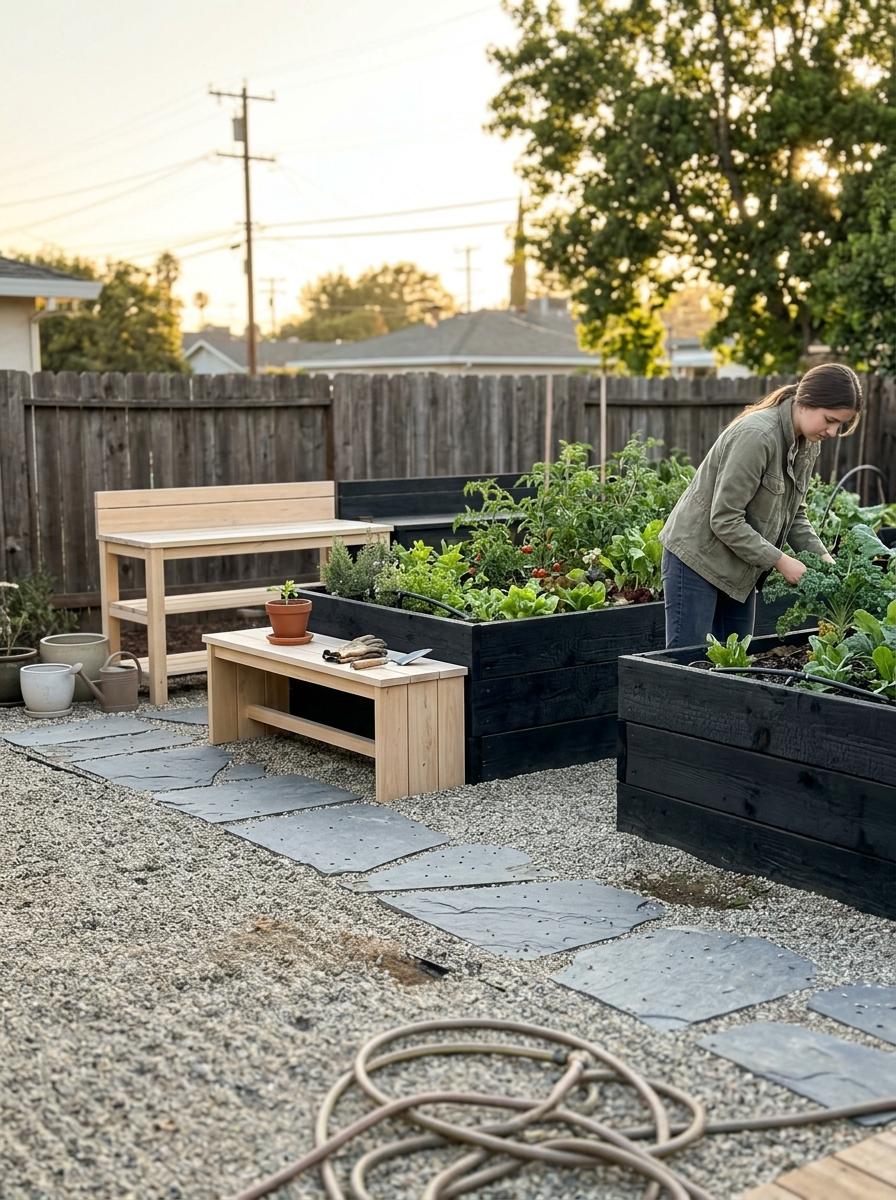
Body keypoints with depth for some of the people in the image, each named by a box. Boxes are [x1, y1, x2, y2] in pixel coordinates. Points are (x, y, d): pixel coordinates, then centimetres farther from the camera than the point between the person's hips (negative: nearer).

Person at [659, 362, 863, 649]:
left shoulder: (808, 445, 3)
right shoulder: (757, 436, -25)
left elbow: (794, 513, 12)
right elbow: (725, 520, -25)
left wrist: (821, 556, -4)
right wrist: (780, 561, -21)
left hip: (740, 569, 9)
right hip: (697, 557, -9)